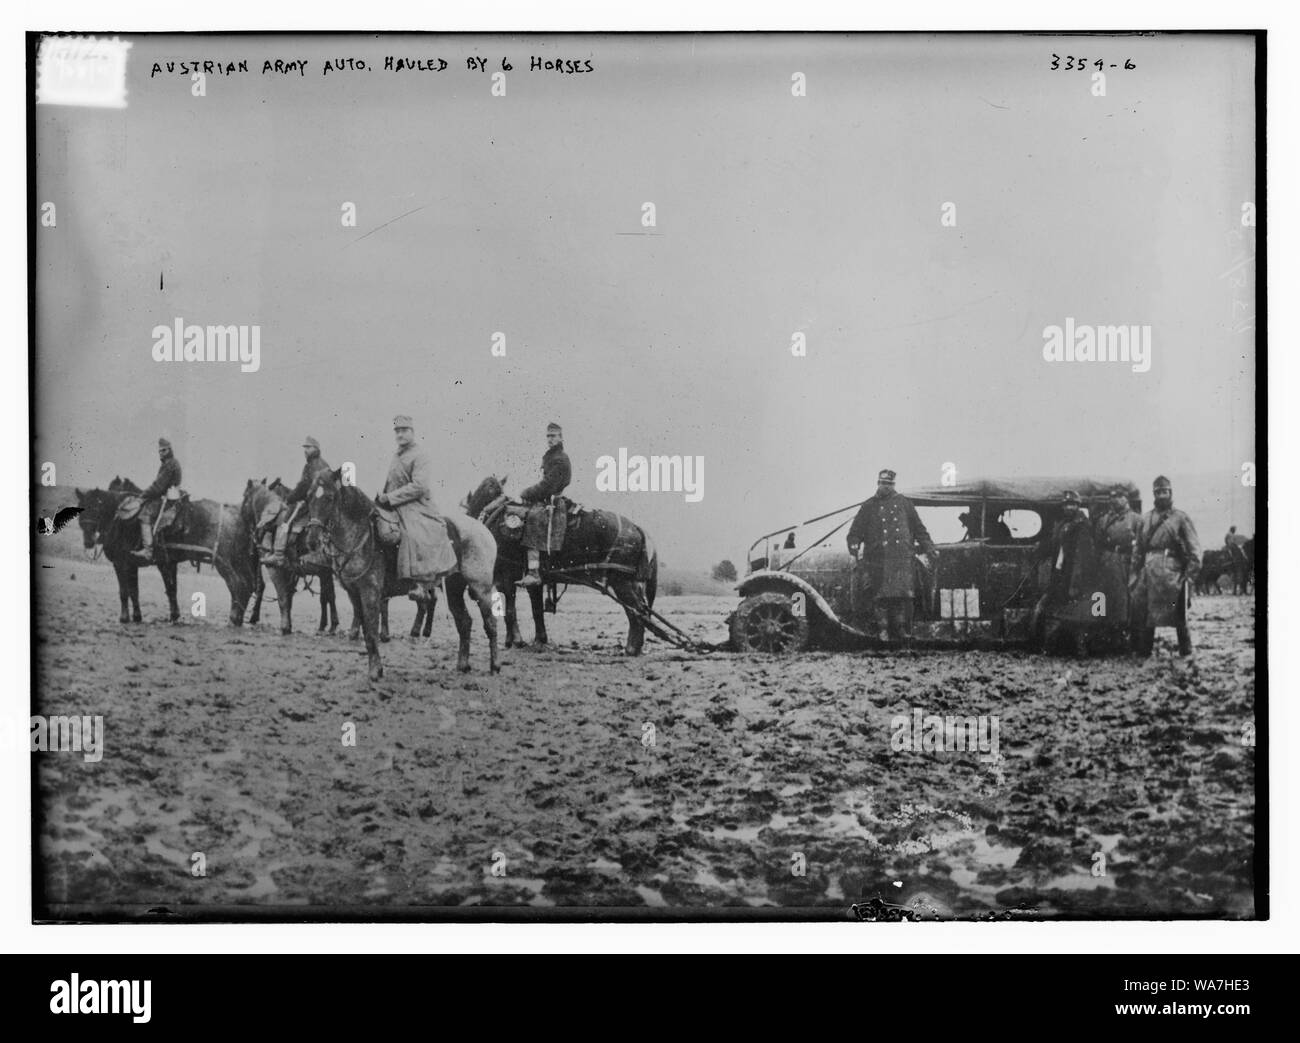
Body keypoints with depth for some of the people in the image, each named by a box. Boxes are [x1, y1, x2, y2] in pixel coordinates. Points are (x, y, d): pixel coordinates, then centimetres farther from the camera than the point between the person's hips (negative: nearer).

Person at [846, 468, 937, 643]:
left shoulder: (904, 503, 15)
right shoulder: (869, 507, 12)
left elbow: (919, 530, 19)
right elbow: (855, 532, 10)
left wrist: (930, 550, 11)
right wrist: (854, 545, -10)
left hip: (903, 559, 1)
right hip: (879, 561, -1)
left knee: (904, 595, -6)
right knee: (881, 597, -7)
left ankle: (902, 630, 1)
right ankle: (882, 631, -1)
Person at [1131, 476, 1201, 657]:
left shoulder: (1181, 518, 3)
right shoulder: (1145, 519, 15)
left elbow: (1194, 550, -1)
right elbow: (1138, 548, 17)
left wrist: (1190, 575, -8)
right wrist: (1136, 571, 8)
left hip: (1173, 572, -4)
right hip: (1149, 572, 4)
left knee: (1178, 615, -1)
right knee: (1141, 613, 0)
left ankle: (1186, 653, 9)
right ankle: (1143, 652, 8)